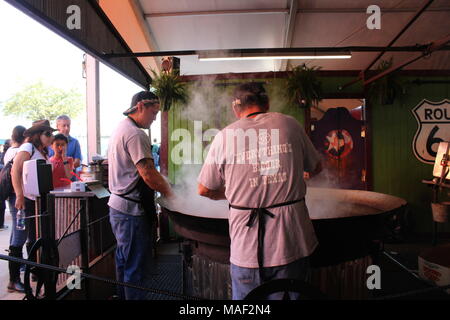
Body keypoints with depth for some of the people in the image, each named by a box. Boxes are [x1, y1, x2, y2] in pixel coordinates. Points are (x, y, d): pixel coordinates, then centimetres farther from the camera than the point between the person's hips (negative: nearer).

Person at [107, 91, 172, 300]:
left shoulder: (120, 129, 15)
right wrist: (168, 191, -8)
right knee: (137, 269, -1)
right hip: (132, 211, -11)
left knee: (124, 262, 21)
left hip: (118, 206, 11)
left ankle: (123, 295, 35)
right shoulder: (135, 134, -18)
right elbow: (149, 175, -23)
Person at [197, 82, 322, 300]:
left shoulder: (224, 136, -2)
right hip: (291, 244, 1)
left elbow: (204, 190, 5)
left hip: (246, 248, -1)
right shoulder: (290, 124, 1)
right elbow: (316, 168, 14)